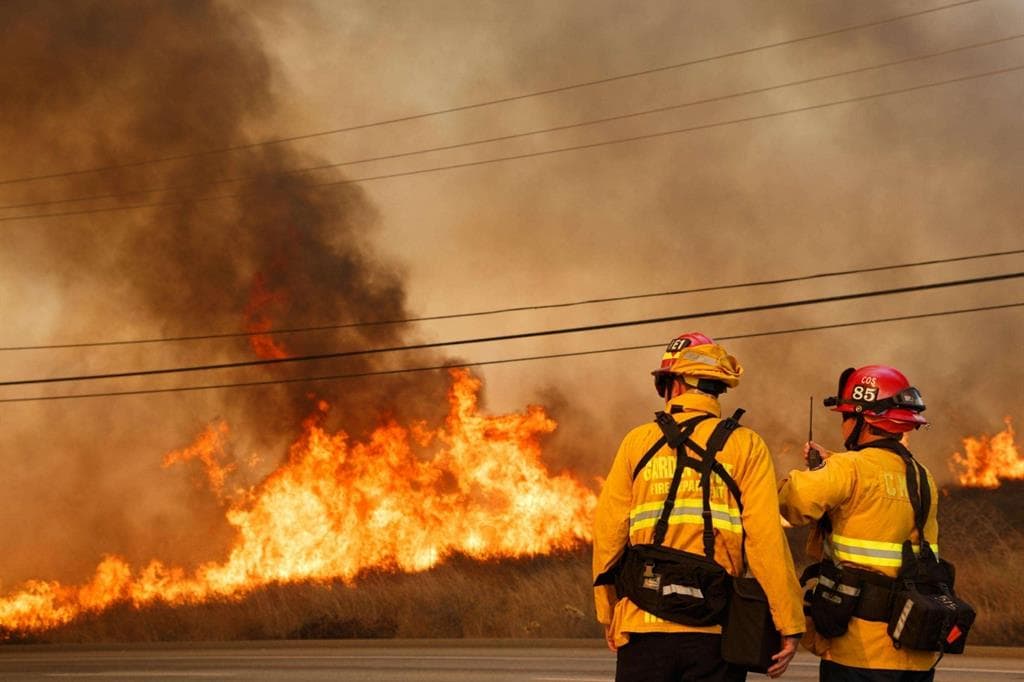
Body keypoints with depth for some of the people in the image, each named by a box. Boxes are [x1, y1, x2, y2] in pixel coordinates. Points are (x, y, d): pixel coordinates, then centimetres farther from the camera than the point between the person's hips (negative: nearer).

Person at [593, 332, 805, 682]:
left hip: (644, 627, 1)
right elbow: (767, 541, -7)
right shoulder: (746, 446, 2)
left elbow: (608, 534, 6)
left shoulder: (638, 442, 6)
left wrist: (609, 614, 16)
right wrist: (788, 625, -4)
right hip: (715, 632, -1)